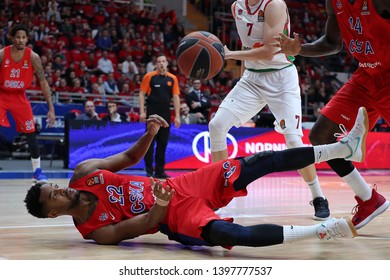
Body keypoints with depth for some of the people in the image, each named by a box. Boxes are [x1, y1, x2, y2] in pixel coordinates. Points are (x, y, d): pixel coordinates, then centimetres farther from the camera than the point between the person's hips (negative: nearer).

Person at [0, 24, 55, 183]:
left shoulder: (33, 57, -12)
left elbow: (43, 83, -9)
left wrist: (51, 109, -13)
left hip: (20, 97, 1)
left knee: (31, 133, 1)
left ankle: (37, 171, 13)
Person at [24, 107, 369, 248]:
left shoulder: (83, 173, 3)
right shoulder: (94, 231, -12)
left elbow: (129, 157, 13)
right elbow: (144, 227, -15)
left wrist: (149, 135, -5)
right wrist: (159, 206, -35)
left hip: (181, 186, 6)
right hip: (177, 216, -6)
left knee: (260, 162, -7)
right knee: (229, 234, -38)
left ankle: (345, 147, -5)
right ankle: (322, 230, -36)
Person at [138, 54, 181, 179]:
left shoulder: (172, 78, 7)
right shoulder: (149, 76, -1)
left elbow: (176, 97, 7)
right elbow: (142, 94, -1)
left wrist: (177, 115, 0)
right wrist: (142, 112, -10)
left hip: (166, 115, 3)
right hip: (152, 114, -3)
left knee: (163, 143, 7)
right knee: (150, 143, -1)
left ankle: (160, 171, 13)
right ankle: (149, 170, 5)